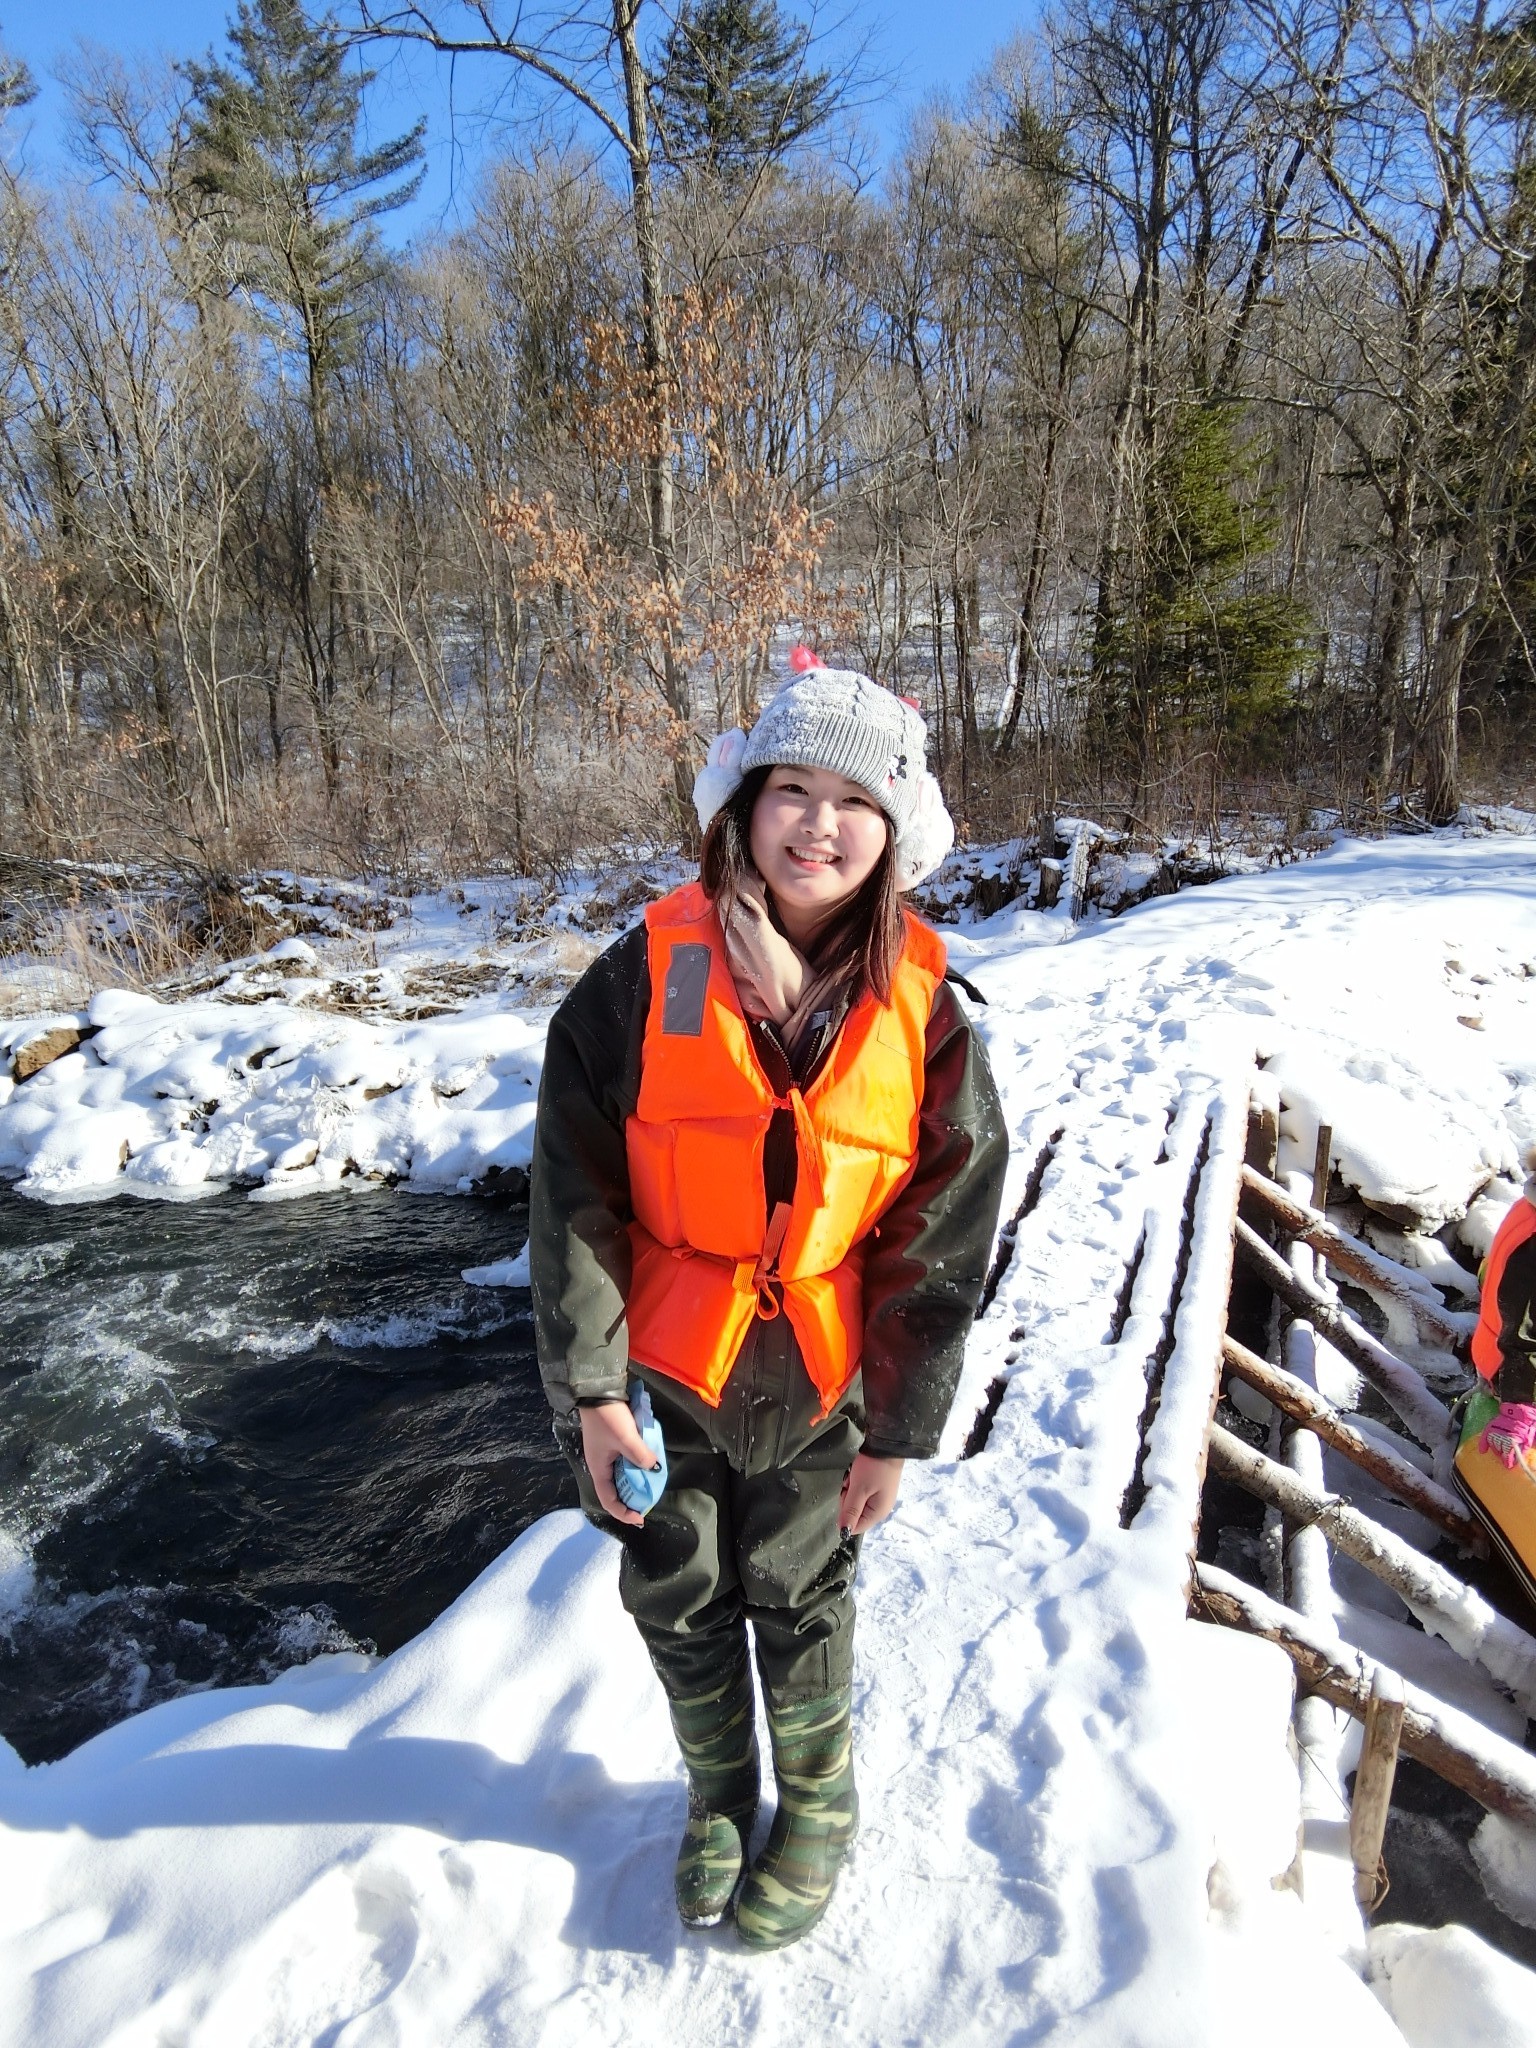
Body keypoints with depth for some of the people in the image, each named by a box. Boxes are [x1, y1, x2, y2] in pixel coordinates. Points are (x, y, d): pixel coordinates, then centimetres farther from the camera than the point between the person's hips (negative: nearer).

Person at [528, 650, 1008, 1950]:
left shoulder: (922, 1008, -11)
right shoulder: (654, 970, -14)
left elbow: (944, 1231, -6)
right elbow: (575, 1188, -10)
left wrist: (899, 1426, -3)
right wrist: (590, 1385, -11)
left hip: (818, 1376, 0)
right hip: (664, 1364, 1)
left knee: (799, 1600, 19)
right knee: (679, 1598, 19)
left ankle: (818, 1804, 48)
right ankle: (719, 1794, 48)